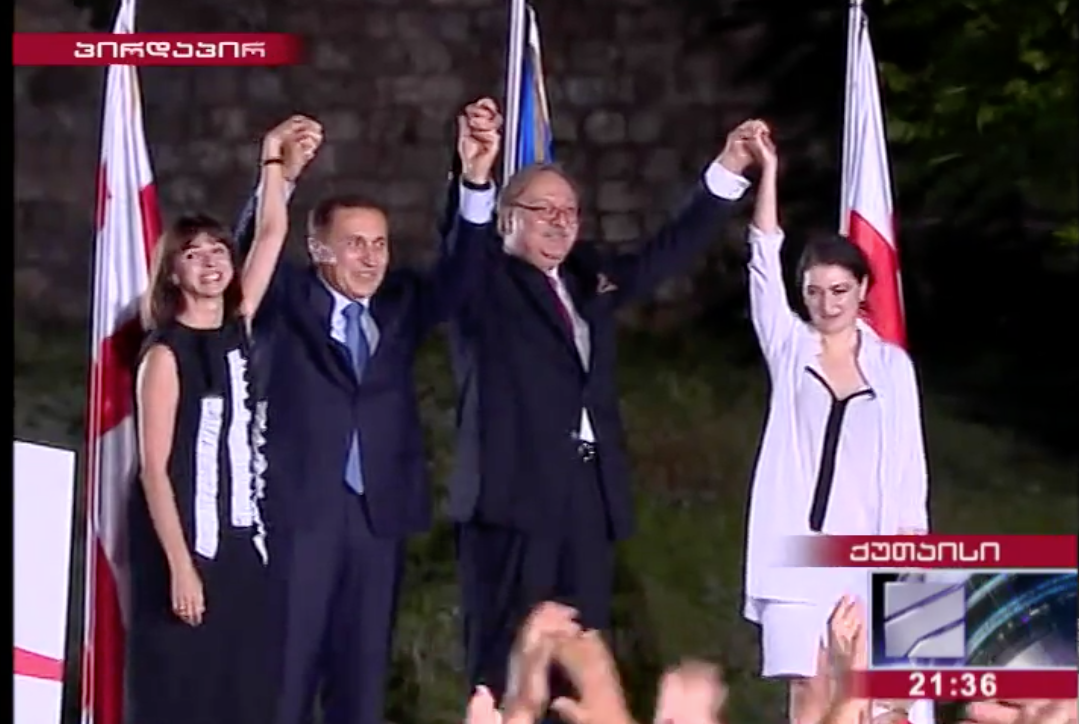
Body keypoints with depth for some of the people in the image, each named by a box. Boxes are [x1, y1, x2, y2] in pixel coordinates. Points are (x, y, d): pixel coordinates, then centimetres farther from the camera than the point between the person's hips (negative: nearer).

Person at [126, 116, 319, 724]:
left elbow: (273, 233, 11)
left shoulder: (238, 327, 8)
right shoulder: (167, 353, -8)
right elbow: (155, 468, -11)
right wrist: (180, 566, -16)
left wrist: (276, 161, -2)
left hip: (242, 540, 6)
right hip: (186, 539, -6)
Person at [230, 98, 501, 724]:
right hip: (298, 508, -4)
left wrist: (477, 180, -21)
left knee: (362, 672, 8)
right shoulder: (287, 303, 2)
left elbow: (460, 274, -5)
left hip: (378, 510, 4)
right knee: (284, 668, -3)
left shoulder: (401, 303, 10)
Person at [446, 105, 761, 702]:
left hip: (588, 495, 6)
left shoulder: (590, 278, 19)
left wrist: (727, 171, 19)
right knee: (507, 659, -6)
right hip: (514, 491, -6)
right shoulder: (485, 282, 2)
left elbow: (671, 251, 26)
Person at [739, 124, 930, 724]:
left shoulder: (891, 364, 7)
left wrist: (912, 542, -1)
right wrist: (768, 171, -11)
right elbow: (765, 263, -3)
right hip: (794, 545, -1)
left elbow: (907, 459, 6)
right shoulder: (789, 347, 6)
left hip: (863, 547, 1)